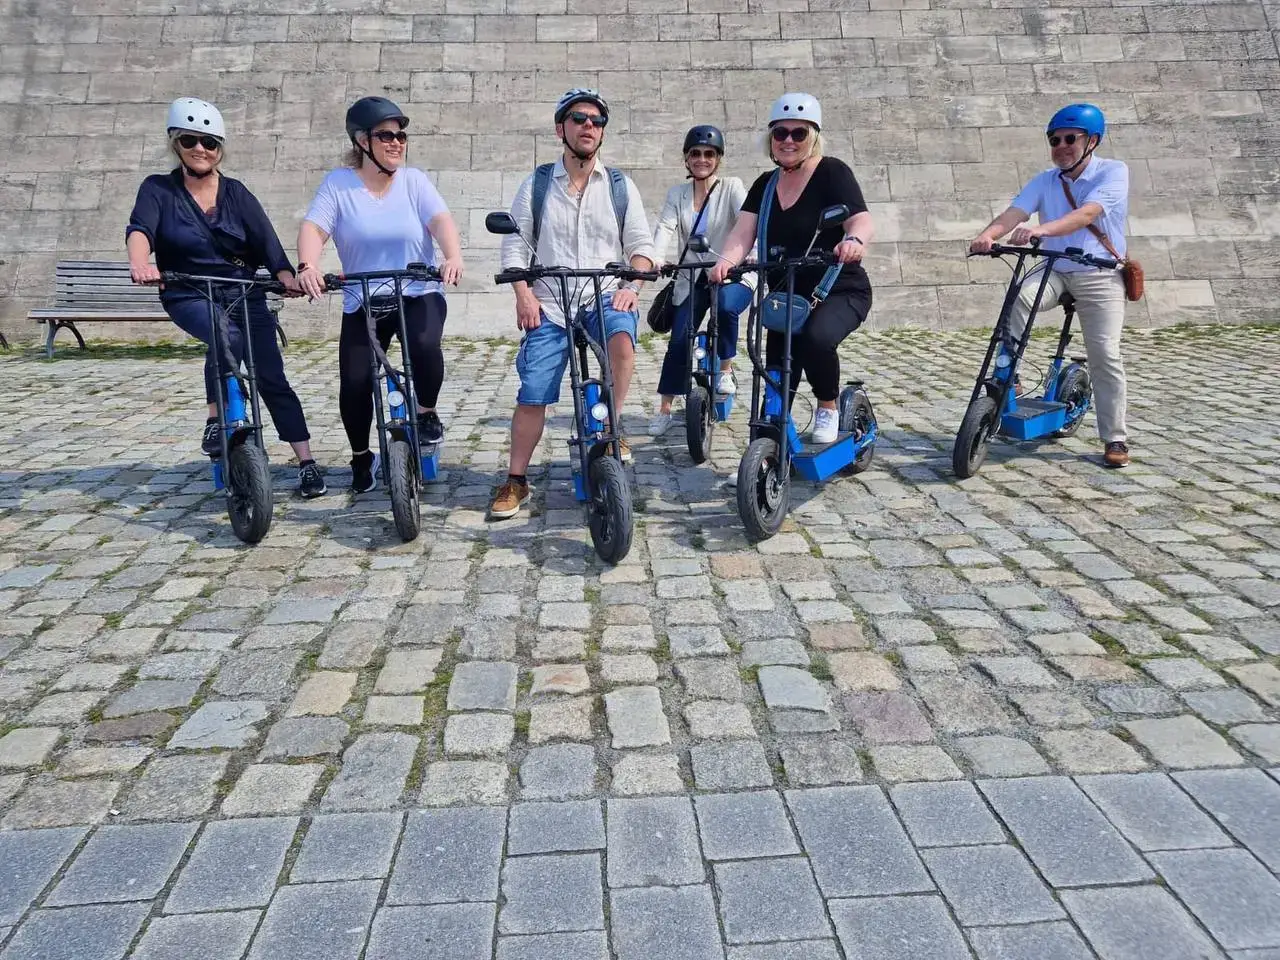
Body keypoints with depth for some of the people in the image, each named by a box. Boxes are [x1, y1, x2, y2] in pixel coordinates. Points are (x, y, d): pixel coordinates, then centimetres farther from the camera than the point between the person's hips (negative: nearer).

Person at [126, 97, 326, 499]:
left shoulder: (236, 193, 4)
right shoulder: (158, 189, -1)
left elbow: (266, 240, -9)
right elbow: (140, 227, -19)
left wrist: (287, 275, -30)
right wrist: (140, 261, -43)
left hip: (244, 294, 2)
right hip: (190, 295, -2)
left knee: (272, 377, -6)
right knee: (226, 336, -34)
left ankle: (307, 464, -3)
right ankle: (216, 423, -17)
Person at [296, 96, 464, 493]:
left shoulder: (413, 180, 3)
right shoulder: (338, 183, 0)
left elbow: (441, 220, -12)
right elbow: (313, 228, -11)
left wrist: (453, 256, -33)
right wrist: (307, 266, -32)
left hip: (418, 293, 0)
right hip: (363, 303, 0)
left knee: (425, 345, -31)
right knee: (354, 383, -8)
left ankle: (427, 412, -1)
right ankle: (361, 458, 19)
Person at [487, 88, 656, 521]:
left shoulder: (620, 185, 7)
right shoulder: (537, 184, 6)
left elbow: (641, 245, 7)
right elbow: (514, 244, 6)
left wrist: (631, 286, -10)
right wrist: (524, 294, -7)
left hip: (605, 296, 0)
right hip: (549, 306, 0)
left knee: (622, 339, -34)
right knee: (532, 395, -4)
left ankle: (609, 427, -11)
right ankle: (516, 480, 13)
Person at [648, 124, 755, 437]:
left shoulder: (731, 188, -3)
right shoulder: (677, 194, 5)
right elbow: (665, 229, -10)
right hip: (692, 279, 3)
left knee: (726, 306, -35)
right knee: (678, 339, -8)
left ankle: (726, 370, -11)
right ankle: (664, 410, 6)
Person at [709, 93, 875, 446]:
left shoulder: (833, 172, -9)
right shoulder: (765, 184, 6)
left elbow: (862, 221, -23)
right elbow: (742, 234, -9)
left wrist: (854, 240, -48)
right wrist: (726, 260, -32)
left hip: (840, 292, -5)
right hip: (785, 295, 5)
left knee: (817, 337, -34)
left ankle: (828, 408, -7)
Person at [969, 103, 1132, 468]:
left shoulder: (1113, 171, -7)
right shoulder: (1045, 180, 5)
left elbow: (1086, 214, -26)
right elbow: (1013, 214, -13)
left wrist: (1042, 229, -44)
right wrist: (987, 235, -36)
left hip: (1100, 275, -3)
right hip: (1055, 270, 3)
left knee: (1105, 354, -12)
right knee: (1017, 298, -31)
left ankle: (1115, 438, -1)